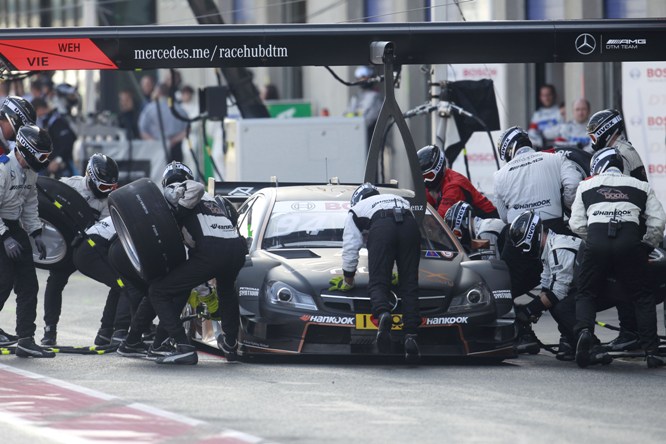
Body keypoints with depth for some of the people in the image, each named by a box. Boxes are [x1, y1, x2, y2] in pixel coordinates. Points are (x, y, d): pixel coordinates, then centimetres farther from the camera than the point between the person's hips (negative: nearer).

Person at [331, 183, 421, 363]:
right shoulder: (401, 200, 45)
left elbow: (350, 249, 27)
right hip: (410, 225, 3)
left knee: (378, 283, -3)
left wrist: (348, 282, 38)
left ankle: (383, 314, -37)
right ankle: (411, 337, -15)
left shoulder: (357, 209, 32)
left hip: (381, 228, -3)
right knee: (409, 286, 3)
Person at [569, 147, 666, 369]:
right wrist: (645, 248, 26)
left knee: (586, 294, 15)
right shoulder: (640, 187, 23)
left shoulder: (586, 186, 22)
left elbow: (577, 224, 13)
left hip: (596, 240, 0)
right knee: (642, 297, 12)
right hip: (630, 240, 0)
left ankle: (584, 331, -13)